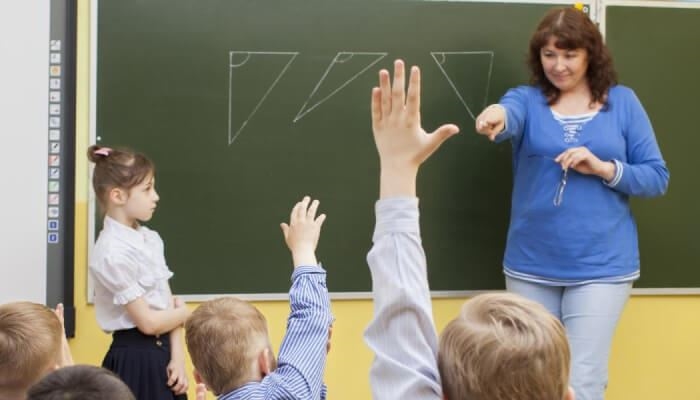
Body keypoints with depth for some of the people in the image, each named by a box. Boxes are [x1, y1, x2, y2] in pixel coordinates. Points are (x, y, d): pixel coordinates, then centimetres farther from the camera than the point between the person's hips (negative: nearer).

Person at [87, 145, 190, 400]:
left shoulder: (150, 239, 7)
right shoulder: (113, 253, -18)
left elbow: (169, 303, 6)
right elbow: (149, 322, -16)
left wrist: (177, 357, -4)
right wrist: (185, 313, 2)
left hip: (163, 353, 8)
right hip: (135, 359, -8)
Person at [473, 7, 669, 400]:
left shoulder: (622, 102, 2)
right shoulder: (527, 100, 1)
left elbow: (658, 178, 1)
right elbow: (509, 115, -24)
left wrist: (604, 168, -16)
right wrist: (495, 117, -48)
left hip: (601, 267, -1)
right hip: (531, 267, 2)